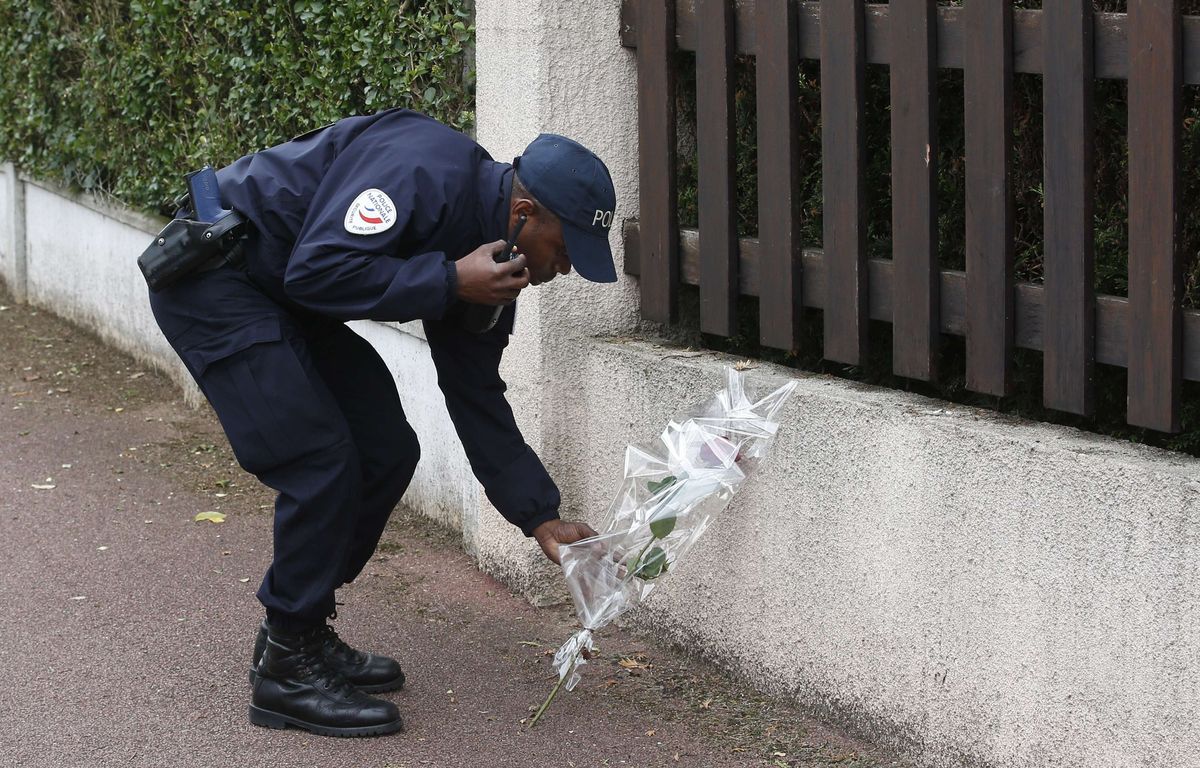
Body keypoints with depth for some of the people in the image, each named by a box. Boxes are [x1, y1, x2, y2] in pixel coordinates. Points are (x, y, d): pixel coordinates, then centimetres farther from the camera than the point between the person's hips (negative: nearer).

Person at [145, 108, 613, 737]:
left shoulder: (489, 260, 3)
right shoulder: (422, 171, -26)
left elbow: (477, 398, 8)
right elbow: (318, 271, -32)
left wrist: (540, 516, 3)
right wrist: (451, 281, -27)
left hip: (286, 303, 10)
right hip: (210, 278, -10)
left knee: (387, 450, 7)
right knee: (322, 461, -16)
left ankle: (302, 634, 19)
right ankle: (287, 673, -4)